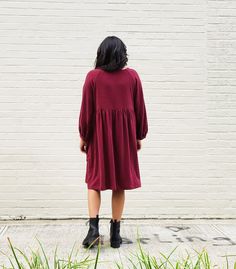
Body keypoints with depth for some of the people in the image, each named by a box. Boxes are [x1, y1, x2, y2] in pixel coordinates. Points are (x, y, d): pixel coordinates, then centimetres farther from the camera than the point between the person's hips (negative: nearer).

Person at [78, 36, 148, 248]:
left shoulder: (93, 76, -4)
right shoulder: (132, 76, 0)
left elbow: (86, 109, -4)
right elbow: (140, 109, 2)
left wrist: (83, 136, 6)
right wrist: (139, 136, 11)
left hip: (99, 134, -1)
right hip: (124, 134, 1)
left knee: (95, 180, 11)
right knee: (120, 182, 9)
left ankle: (94, 227, -4)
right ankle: (115, 233, 14)